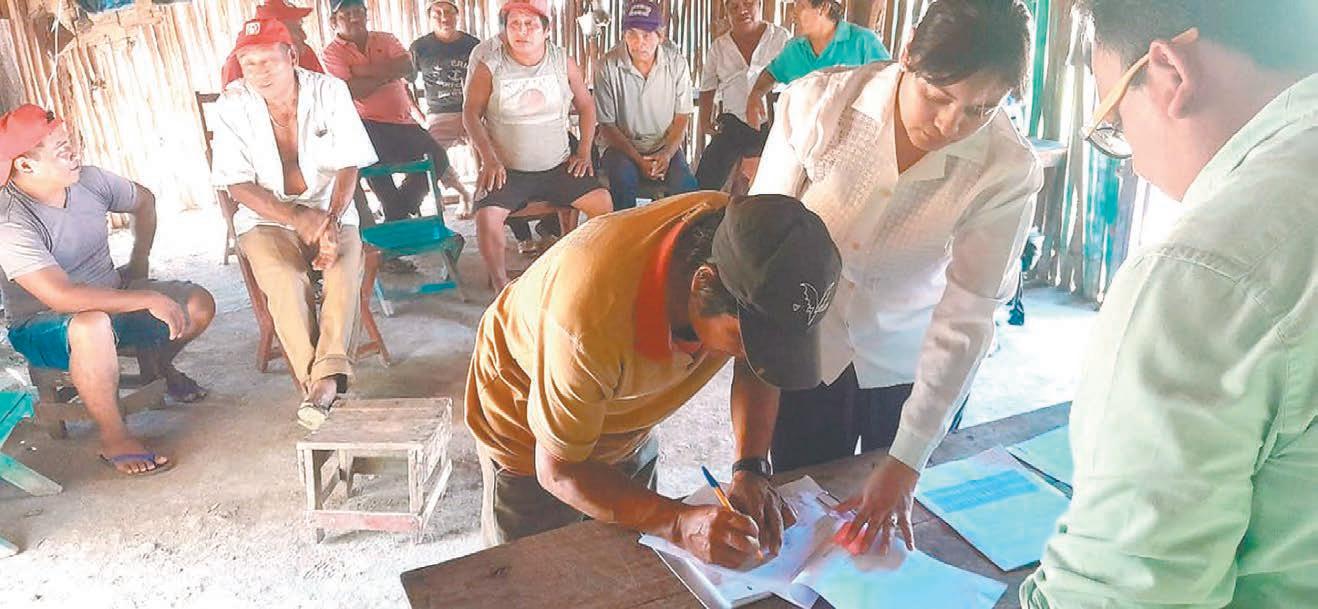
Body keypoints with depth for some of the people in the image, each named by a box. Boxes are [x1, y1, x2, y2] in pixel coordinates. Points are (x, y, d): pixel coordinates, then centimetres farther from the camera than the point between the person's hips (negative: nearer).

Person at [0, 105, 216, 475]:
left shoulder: (89, 180, -7)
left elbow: (144, 201, 16)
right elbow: (63, 296, -37)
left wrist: (139, 263, 11)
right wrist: (147, 299, -35)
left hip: (110, 299, 7)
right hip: (41, 328, -6)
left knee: (199, 305, -11)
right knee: (92, 325, -42)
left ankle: (156, 361, 25)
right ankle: (113, 439, -23)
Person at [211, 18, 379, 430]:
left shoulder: (329, 91, -5)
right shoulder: (232, 106, -5)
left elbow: (347, 167, -6)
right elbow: (238, 184, -6)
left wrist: (331, 222, -23)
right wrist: (297, 219, -22)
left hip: (329, 209, 1)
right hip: (266, 216, 0)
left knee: (345, 268, -31)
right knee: (285, 280, -31)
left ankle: (326, 377, -37)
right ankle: (319, 382, -26)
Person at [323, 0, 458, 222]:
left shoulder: (386, 40, 15)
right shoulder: (333, 52, 3)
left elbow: (407, 67, -5)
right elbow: (354, 91, -13)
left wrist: (364, 71, -11)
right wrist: (389, 73, -5)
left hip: (404, 122, 5)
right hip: (367, 124, -5)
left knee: (436, 157, -7)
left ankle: (397, 216, 12)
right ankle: (398, 218, -8)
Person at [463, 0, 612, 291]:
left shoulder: (562, 61, 1)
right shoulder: (490, 65, -7)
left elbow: (585, 105, 12)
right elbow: (471, 113, -2)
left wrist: (584, 152, 3)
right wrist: (489, 160, -12)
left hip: (558, 166, 2)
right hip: (507, 169, -2)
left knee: (603, 202, -16)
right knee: (486, 216, -27)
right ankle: (500, 284, -8)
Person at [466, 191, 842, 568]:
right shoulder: (592, 323, -44)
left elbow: (756, 368, -9)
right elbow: (557, 471, -29)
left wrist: (752, 472, -23)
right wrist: (680, 524, -40)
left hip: (629, 431, 5)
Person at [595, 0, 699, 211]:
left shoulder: (676, 62, -6)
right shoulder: (609, 66, -12)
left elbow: (682, 117, 1)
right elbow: (607, 125, -7)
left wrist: (667, 154, -16)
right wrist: (638, 160, -17)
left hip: (665, 146, 2)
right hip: (622, 146, -1)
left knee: (685, 184, -25)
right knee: (623, 178, -33)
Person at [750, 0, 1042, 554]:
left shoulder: (1007, 172, -21)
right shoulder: (818, 102, -21)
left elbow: (964, 320, -20)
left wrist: (905, 465, -20)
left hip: (912, 368, 0)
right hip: (805, 352, 0)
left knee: (898, 537, 19)